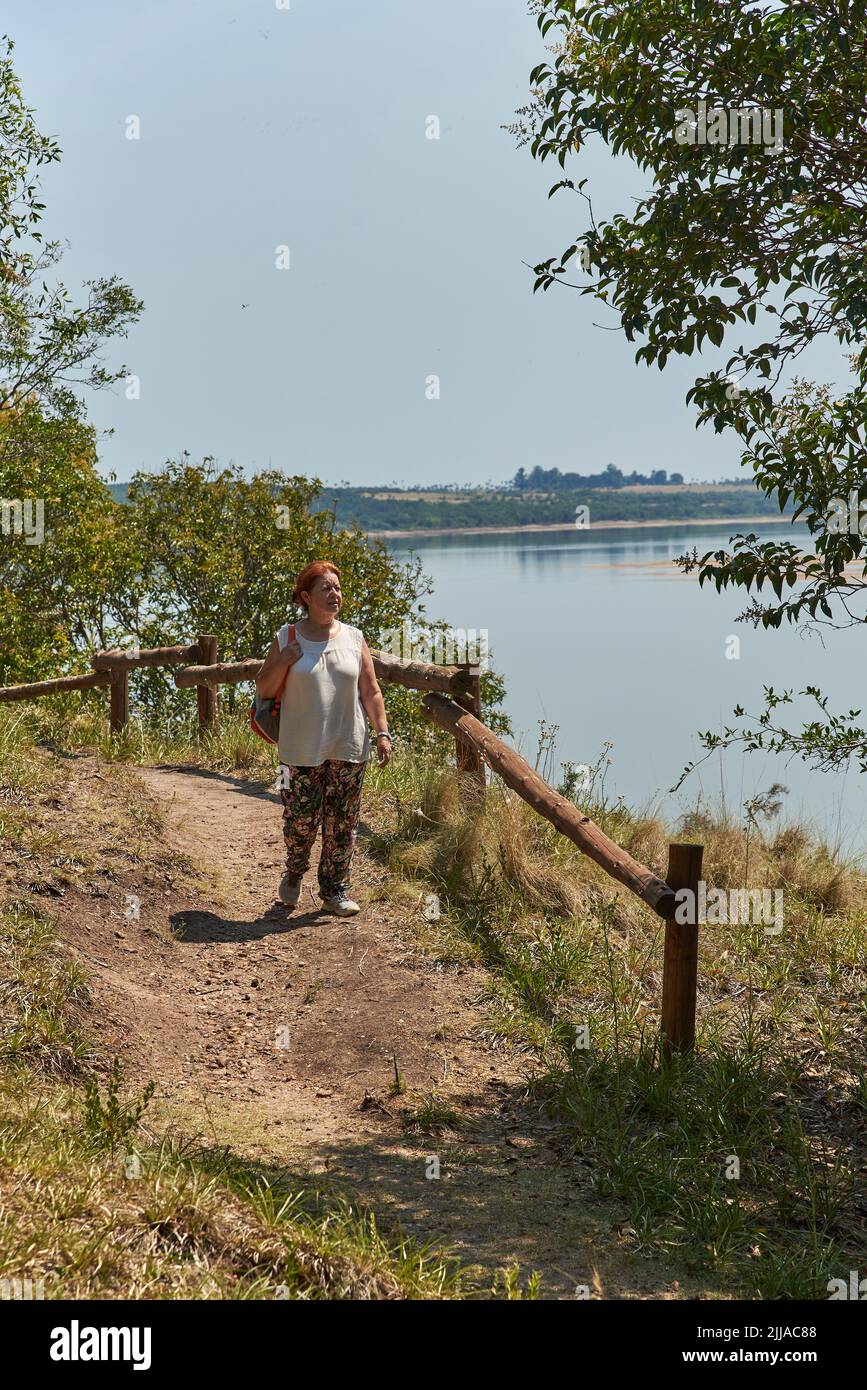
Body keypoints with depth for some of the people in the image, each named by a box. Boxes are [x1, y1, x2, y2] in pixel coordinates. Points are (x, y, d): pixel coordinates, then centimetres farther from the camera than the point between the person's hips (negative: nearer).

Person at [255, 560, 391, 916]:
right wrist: (284, 662, -11)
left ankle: (335, 890, 17)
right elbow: (264, 690, 4)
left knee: (342, 823, 4)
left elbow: (371, 692, 9)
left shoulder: (354, 638, 7)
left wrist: (382, 732, -1)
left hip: (348, 749, 2)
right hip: (302, 750, -2)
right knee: (300, 819, 1)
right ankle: (294, 875, 28)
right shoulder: (286, 639, 2)